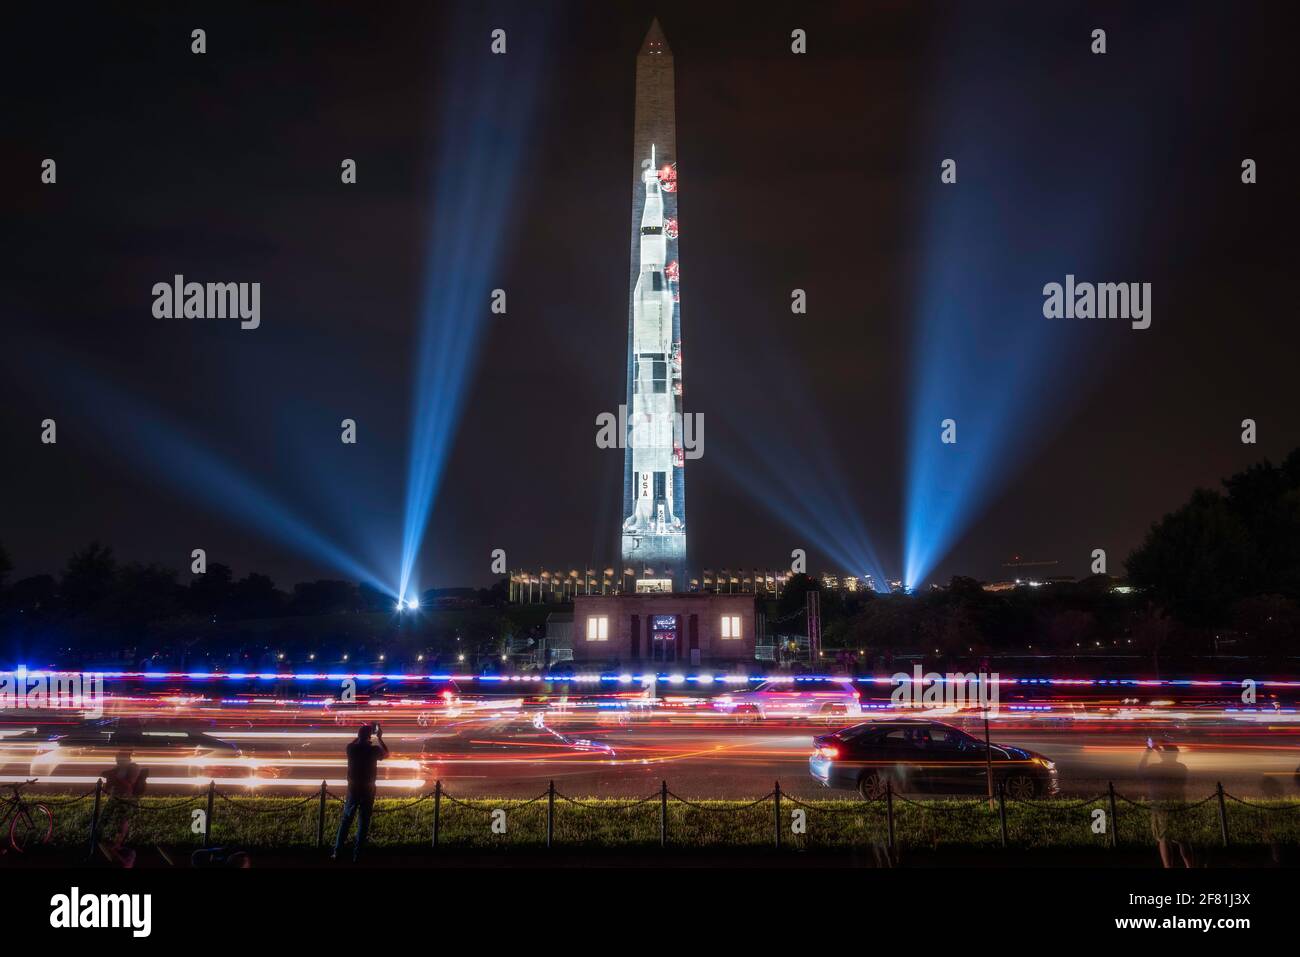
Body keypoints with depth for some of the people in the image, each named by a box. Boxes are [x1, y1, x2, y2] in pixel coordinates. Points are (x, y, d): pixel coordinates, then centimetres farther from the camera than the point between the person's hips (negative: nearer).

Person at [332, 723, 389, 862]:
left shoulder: (351, 748, -6)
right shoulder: (373, 750, -12)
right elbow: (386, 754, 9)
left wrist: (363, 734, 26)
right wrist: (380, 738, 18)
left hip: (353, 789, 2)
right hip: (368, 790, -2)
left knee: (346, 820, 11)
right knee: (363, 823, 5)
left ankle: (337, 852, 8)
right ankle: (356, 855, 5)